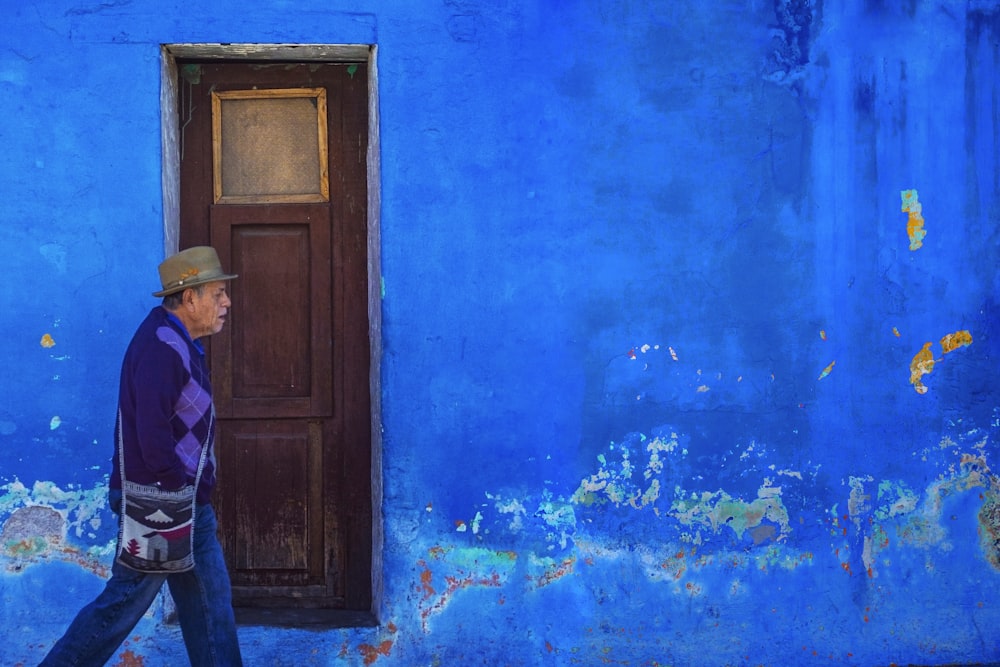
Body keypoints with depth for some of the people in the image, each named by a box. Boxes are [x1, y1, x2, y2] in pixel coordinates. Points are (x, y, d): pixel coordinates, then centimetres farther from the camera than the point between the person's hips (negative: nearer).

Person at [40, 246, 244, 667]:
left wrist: (194, 496, 15)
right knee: (124, 603, 1)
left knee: (209, 599, 12)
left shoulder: (179, 344, 12)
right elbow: (152, 435, -27)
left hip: (188, 501, 10)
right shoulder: (160, 347, -20)